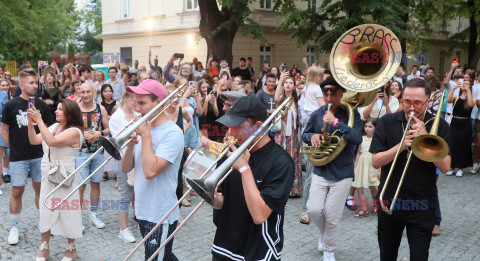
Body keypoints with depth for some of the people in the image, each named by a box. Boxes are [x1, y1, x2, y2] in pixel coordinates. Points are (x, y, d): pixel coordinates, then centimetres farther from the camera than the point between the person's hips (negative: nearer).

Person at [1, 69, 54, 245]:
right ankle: (14, 227, 18)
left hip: (39, 156, 2)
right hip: (18, 157, -2)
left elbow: (50, 127, 9)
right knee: (17, 191, 4)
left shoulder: (41, 105, 2)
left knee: (40, 189, 11)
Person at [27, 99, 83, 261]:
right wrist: (31, 122, -5)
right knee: (45, 211, 12)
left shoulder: (74, 132, -15)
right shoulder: (53, 127, 8)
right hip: (48, 175, 7)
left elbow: (51, 141, -28)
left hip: (64, 178, -7)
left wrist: (39, 120, -24)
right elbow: (34, 140, 7)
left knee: (66, 212, 4)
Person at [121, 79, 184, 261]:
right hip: (143, 211, 7)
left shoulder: (172, 133, -17)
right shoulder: (142, 129, 6)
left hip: (161, 217, -7)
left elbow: (150, 171, -27)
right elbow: (126, 169, 6)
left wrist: (146, 135, -19)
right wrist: (131, 144, -11)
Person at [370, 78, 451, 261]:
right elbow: (375, 162, -8)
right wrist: (400, 146, -23)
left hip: (422, 206, -1)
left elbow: (445, 167, -12)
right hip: (389, 202, 1)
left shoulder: (439, 126, -3)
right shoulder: (386, 123, -3)